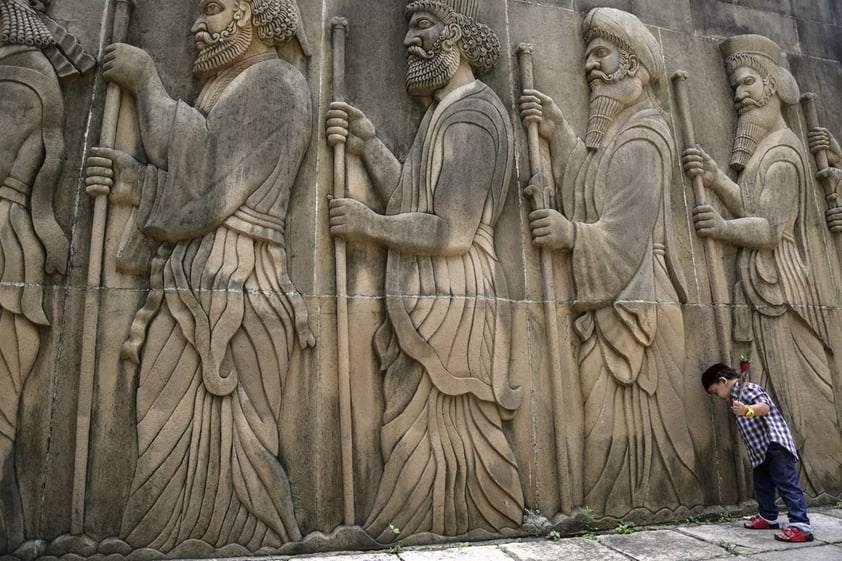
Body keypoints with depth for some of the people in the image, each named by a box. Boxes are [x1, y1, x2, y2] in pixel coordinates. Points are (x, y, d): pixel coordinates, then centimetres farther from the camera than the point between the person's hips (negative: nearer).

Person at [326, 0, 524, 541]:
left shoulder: (471, 113, -8)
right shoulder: (449, 112, 22)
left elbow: (452, 232, -17)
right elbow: (413, 204, 13)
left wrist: (368, 224, -6)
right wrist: (368, 144, 10)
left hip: (449, 305, -9)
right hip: (429, 304, 9)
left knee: (434, 443, -1)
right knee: (423, 435, 12)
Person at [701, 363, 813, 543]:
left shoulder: (747, 388, -9)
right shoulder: (737, 396, 20)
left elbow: (765, 406, -28)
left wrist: (747, 410, -45)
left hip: (775, 443, -11)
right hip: (762, 448, 11)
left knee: (786, 483, -12)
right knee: (762, 484, 16)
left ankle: (800, 526, -14)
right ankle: (767, 517, 29)